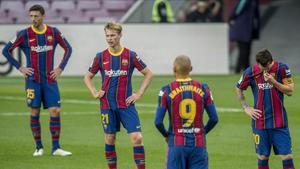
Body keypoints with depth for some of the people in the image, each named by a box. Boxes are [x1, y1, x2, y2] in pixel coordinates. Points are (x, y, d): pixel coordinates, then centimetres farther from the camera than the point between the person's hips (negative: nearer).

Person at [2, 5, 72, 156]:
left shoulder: (53, 32, 1)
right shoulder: (24, 34, -4)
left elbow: (68, 49, 13)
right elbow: (6, 50, 1)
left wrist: (61, 68, 4)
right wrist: (20, 68, -4)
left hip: (50, 80, 1)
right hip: (33, 80, -1)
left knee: (55, 111, -5)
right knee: (35, 112, 1)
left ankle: (56, 148, 2)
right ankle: (39, 147, 11)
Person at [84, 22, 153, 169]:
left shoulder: (130, 56, -2)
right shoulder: (101, 57, 3)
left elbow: (148, 74, 5)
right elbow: (88, 77, 15)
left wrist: (139, 94, -2)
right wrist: (94, 93, 1)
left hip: (126, 104, -2)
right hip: (107, 106, 2)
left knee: (137, 137, -10)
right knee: (109, 139, 6)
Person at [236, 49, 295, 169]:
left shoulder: (282, 69, -8)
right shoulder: (250, 72, -5)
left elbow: (290, 91, -8)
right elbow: (239, 90, 12)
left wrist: (273, 81, -20)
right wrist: (246, 108, 5)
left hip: (279, 121, -1)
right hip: (260, 122, 1)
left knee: (286, 156, -5)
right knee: (262, 157, 5)